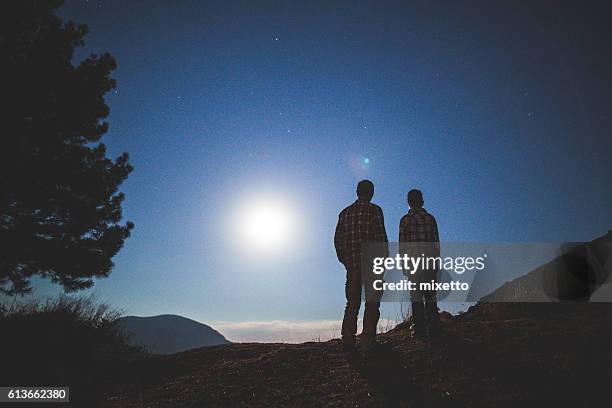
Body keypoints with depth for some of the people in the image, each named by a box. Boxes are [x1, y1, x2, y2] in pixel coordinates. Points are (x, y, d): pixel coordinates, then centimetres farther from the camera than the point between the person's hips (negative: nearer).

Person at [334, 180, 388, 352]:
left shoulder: (345, 213, 11)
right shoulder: (374, 210, -4)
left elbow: (337, 239, 10)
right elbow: (381, 237, -10)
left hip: (351, 265, 5)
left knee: (352, 302, 10)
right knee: (372, 302, 3)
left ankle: (348, 340, 7)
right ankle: (368, 341, 1)